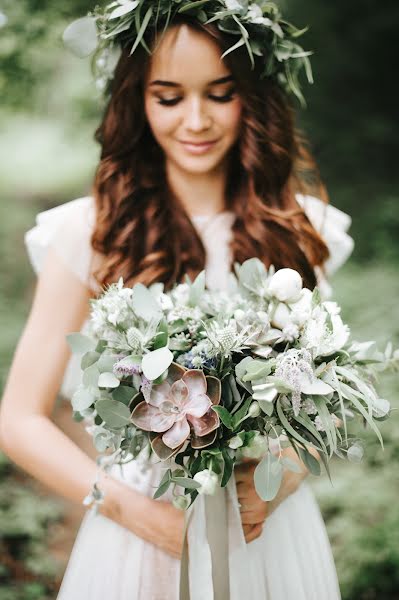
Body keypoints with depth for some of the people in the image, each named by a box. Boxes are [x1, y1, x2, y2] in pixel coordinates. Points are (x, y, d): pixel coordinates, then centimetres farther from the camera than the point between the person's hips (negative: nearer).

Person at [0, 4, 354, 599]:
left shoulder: (299, 229, -2)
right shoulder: (92, 233, -11)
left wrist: (283, 477, -10)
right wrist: (136, 511, -16)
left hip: (273, 530, 3)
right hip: (145, 533, -2)